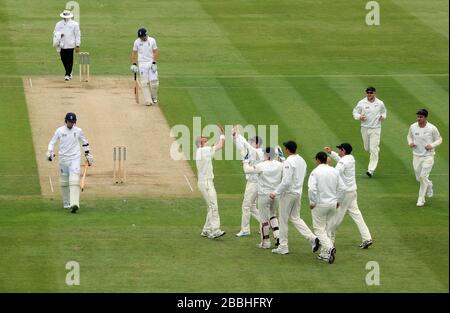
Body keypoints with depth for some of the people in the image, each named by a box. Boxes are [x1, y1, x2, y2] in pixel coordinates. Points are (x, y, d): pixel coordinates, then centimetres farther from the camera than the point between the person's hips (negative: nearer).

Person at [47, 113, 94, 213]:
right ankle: (66, 203, 21)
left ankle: (74, 204, -27)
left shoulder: (78, 131, 3)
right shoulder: (59, 131, 1)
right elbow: (52, 142, 5)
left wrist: (88, 155, 18)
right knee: (64, 182, 6)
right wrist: (49, 153, -12)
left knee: (74, 180, -16)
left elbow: (84, 143, 17)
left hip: (74, 159, -2)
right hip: (63, 159, 2)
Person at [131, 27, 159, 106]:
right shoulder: (137, 42, 0)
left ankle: (154, 98, 16)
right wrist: (134, 64, -2)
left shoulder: (152, 40, -1)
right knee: (144, 83, -4)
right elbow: (134, 53, 5)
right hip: (142, 64, 0)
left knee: (154, 81, -6)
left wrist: (154, 63, -10)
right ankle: (148, 100, -3)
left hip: (151, 63, 0)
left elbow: (155, 52, -1)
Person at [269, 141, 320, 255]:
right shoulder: (302, 160, 7)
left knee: (283, 220, 4)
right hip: (298, 192, 8)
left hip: (288, 193, -8)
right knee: (295, 218, 15)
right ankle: (313, 238, -1)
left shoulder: (289, 162, -19)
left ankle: (283, 247, 10)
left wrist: (275, 193, -16)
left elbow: (286, 181, -24)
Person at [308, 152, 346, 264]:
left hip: (320, 204, -6)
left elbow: (312, 188, -22)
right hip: (333, 203, 6)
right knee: (327, 228, 16)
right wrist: (337, 200, 15)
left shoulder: (315, 172, -13)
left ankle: (329, 247, -23)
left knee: (319, 229, 0)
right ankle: (325, 254, 19)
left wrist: (312, 202, -10)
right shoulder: (334, 171, 4)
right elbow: (342, 187, 5)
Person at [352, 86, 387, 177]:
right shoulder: (361, 103, -3)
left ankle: (371, 169, -11)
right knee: (367, 148, 13)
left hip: (375, 129, -2)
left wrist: (383, 116, -4)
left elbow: (384, 111, 18)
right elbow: (355, 112, 3)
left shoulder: (380, 103, -1)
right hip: (365, 128, 2)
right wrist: (359, 117, -18)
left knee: (373, 149, -10)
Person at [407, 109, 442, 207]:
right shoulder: (413, 127, -2)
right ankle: (429, 185, 46)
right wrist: (410, 143, -6)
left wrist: (432, 145, -19)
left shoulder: (432, 128, -11)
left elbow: (439, 139, 0)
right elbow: (409, 136, 16)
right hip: (416, 156, 4)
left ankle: (421, 199, -3)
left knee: (423, 176, -13)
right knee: (418, 178, 12)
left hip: (428, 156, -4)